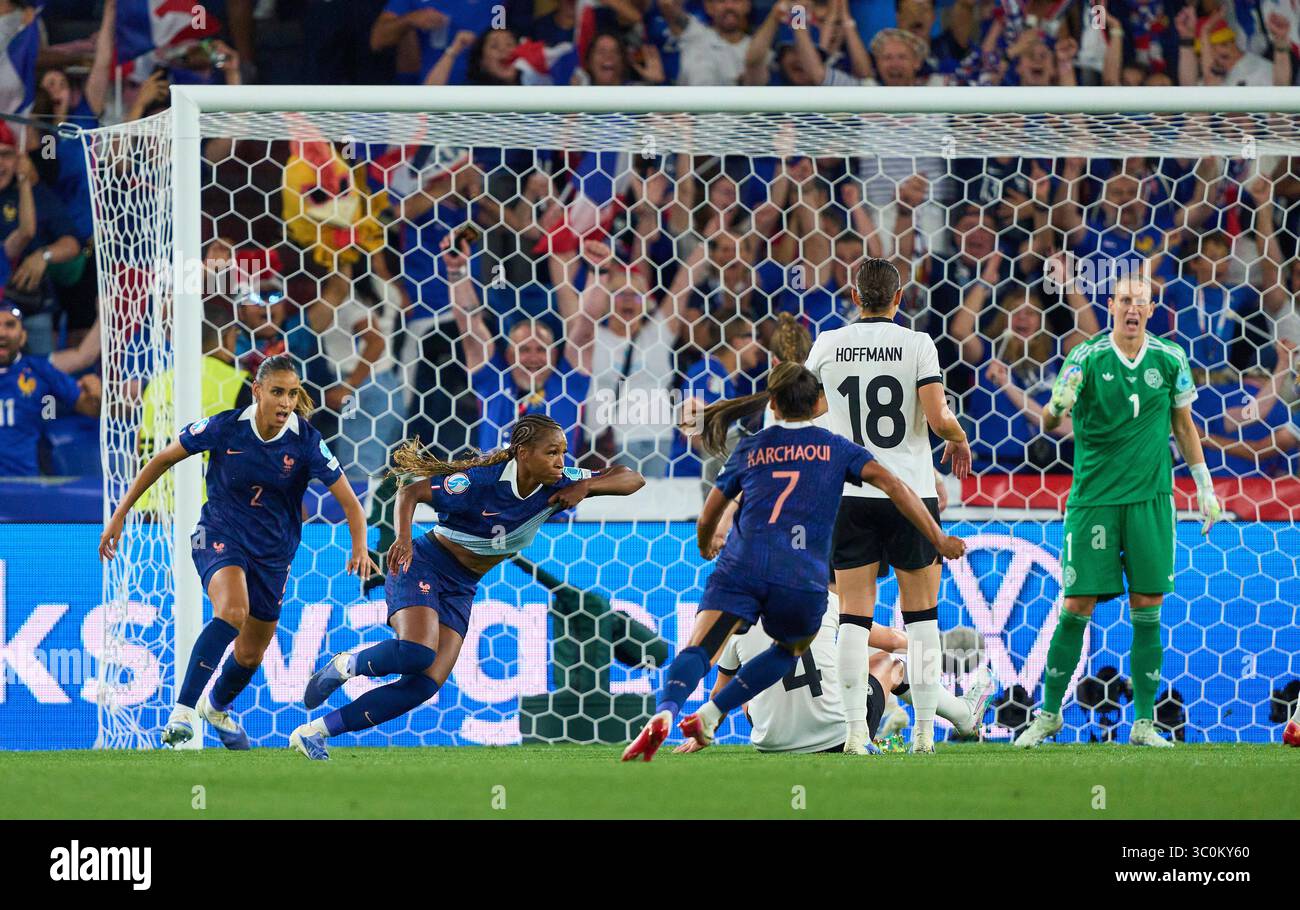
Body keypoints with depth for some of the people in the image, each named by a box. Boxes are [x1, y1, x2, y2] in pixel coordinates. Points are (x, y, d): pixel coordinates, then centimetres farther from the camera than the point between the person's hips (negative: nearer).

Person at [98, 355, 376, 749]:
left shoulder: (306, 442, -15)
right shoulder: (225, 427, -17)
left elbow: (349, 502, -14)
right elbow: (162, 460, -5)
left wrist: (359, 548, -33)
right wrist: (120, 514, -5)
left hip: (273, 553, 3)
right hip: (220, 536, -3)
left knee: (250, 656, 14)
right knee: (232, 611, -34)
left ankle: (217, 706, 48)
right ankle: (182, 710, -35)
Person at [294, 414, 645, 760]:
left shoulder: (555, 486, -7)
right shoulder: (480, 481, -23)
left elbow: (632, 479, -5)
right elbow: (411, 492, -20)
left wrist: (586, 486, -23)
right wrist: (403, 538, -38)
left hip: (460, 590, 6)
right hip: (423, 566, -6)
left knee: (426, 684, -10)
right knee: (416, 653, -33)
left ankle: (312, 732, -5)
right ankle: (345, 666, 0)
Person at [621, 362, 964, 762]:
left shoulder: (749, 449, 20)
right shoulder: (835, 448, 17)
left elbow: (708, 518, 24)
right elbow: (891, 484, 4)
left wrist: (705, 547, 46)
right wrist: (938, 539, 5)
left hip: (742, 565, 0)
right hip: (802, 577, 0)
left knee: (698, 650, -13)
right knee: (792, 648, 28)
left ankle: (664, 713, -44)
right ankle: (710, 715, 14)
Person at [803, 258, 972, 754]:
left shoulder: (828, 345, 2)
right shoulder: (916, 345, -6)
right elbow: (938, 417, -14)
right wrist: (959, 440, 8)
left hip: (850, 494, 1)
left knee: (854, 614, 2)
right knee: (921, 613, 8)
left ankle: (855, 728, -8)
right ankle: (924, 728, 5)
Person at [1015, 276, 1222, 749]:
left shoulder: (1170, 359, 3)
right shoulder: (1086, 358, -5)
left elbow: (1183, 425, 15)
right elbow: (1049, 420, -9)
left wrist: (1205, 487, 14)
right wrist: (1058, 405, -33)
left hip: (1151, 497, 2)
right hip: (1093, 496, -2)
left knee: (1147, 608, 1)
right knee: (1076, 607, -3)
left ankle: (1143, 723, 7)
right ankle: (1049, 714, 10)